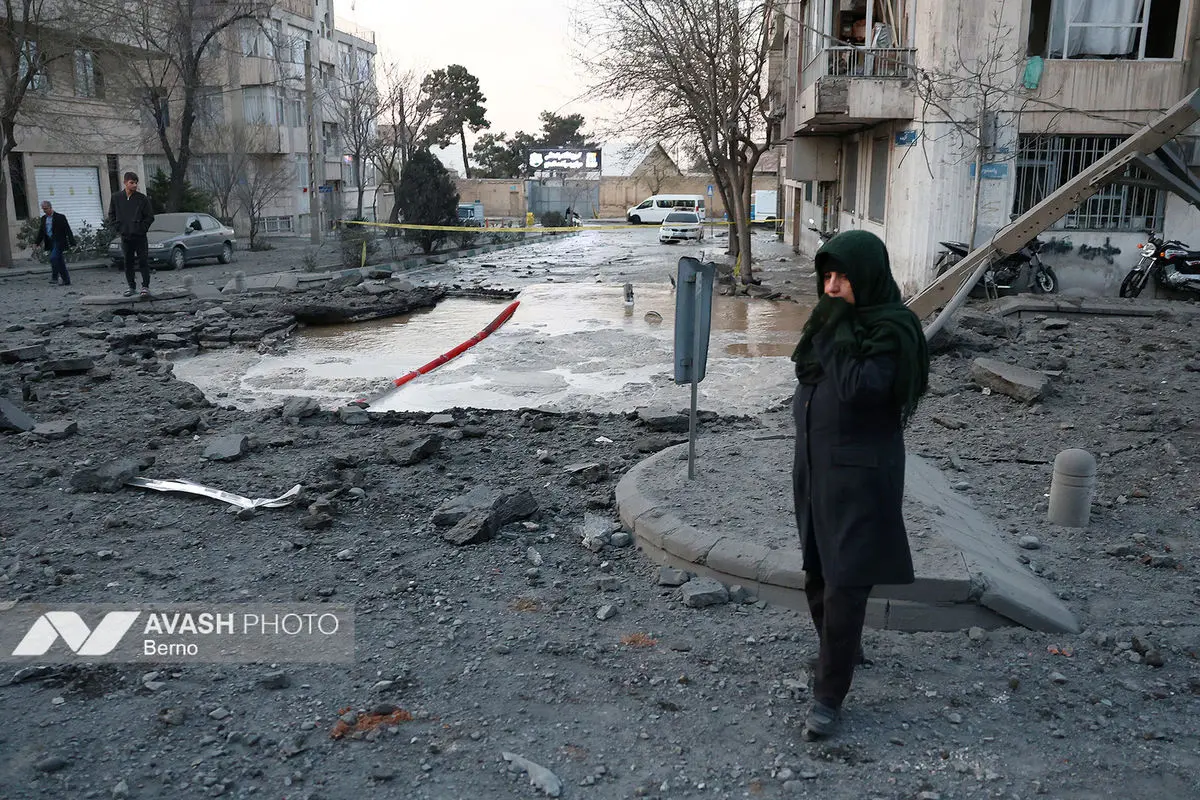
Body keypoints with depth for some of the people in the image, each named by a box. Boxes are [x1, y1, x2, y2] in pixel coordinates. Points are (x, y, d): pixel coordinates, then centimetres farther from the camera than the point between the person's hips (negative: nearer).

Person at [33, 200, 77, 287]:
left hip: (59, 242, -6)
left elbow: (68, 230, -8)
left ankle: (54, 279, -11)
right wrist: (36, 242, 4)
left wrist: (72, 243, -13)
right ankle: (66, 280, 12)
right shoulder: (43, 218, 12)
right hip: (50, 243, 6)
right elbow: (41, 232, 15)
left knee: (53, 258, -19)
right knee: (59, 262, 7)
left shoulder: (60, 217, -6)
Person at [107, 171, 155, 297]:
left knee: (143, 261, -5)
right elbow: (111, 215, 14)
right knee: (128, 263, 8)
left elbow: (150, 216, 0)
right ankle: (132, 287, 15)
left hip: (140, 236, -3)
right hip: (125, 236, 3)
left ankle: (145, 287, -1)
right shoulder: (116, 198, 4)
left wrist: (142, 228, -8)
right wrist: (118, 227, 3)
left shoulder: (142, 198, -4)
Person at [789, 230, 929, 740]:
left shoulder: (893, 330, -15)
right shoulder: (834, 320, 7)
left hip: (860, 473, -8)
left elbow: (857, 388, -27)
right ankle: (844, 651, 41)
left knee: (844, 584, -4)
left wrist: (836, 334, -20)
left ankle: (829, 696, 7)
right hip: (815, 464, 8)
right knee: (818, 573, 18)